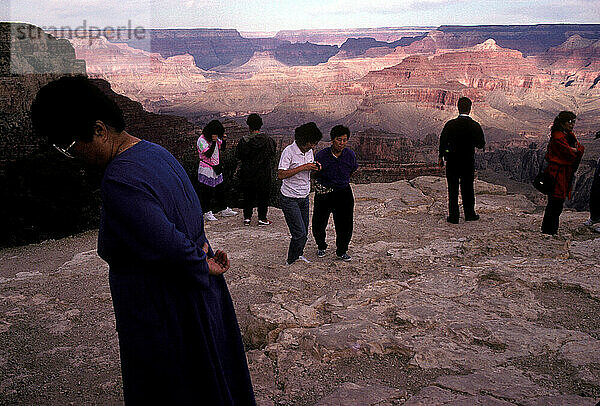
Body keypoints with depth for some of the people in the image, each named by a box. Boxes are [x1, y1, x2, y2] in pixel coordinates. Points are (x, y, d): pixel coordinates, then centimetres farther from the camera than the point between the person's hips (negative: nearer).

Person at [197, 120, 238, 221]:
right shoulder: (202, 140, -17)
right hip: (206, 170, -8)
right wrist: (214, 142, -27)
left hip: (217, 169, 8)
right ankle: (207, 213, 9)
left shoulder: (216, 138, 6)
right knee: (207, 192, -1)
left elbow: (222, 148, 16)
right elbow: (208, 154, -24)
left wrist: (224, 140, -3)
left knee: (220, 189, 15)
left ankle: (224, 210, 27)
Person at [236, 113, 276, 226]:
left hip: (247, 175, 1)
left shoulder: (244, 141, -11)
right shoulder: (268, 140, -11)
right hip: (264, 174, -1)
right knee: (263, 196, 12)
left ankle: (247, 218, 17)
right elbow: (273, 153, 3)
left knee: (248, 196, 15)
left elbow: (238, 156, -3)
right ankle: (262, 218, 16)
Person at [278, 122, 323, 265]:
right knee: (300, 233, -9)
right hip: (289, 199, -7)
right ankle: (291, 262, 10)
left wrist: (314, 168, -4)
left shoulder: (309, 151, 6)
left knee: (304, 232, 11)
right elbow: (280, 174, -24)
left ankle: (298, 255, 34)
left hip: (304, 197, 7)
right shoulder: (289, 151, -17)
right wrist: (303, 167, -26)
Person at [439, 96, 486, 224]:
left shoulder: (450, 124, -8)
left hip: (452, 160, -1)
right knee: (467, 188, 14)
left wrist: (441, 157, 9)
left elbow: (442, 142, -4)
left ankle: (453, 216, 8)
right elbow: (481, 144, 0)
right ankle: (469, 214, 23)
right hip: (468, 161, 1)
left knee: (453, 189, 6)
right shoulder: (475, 126, -7)